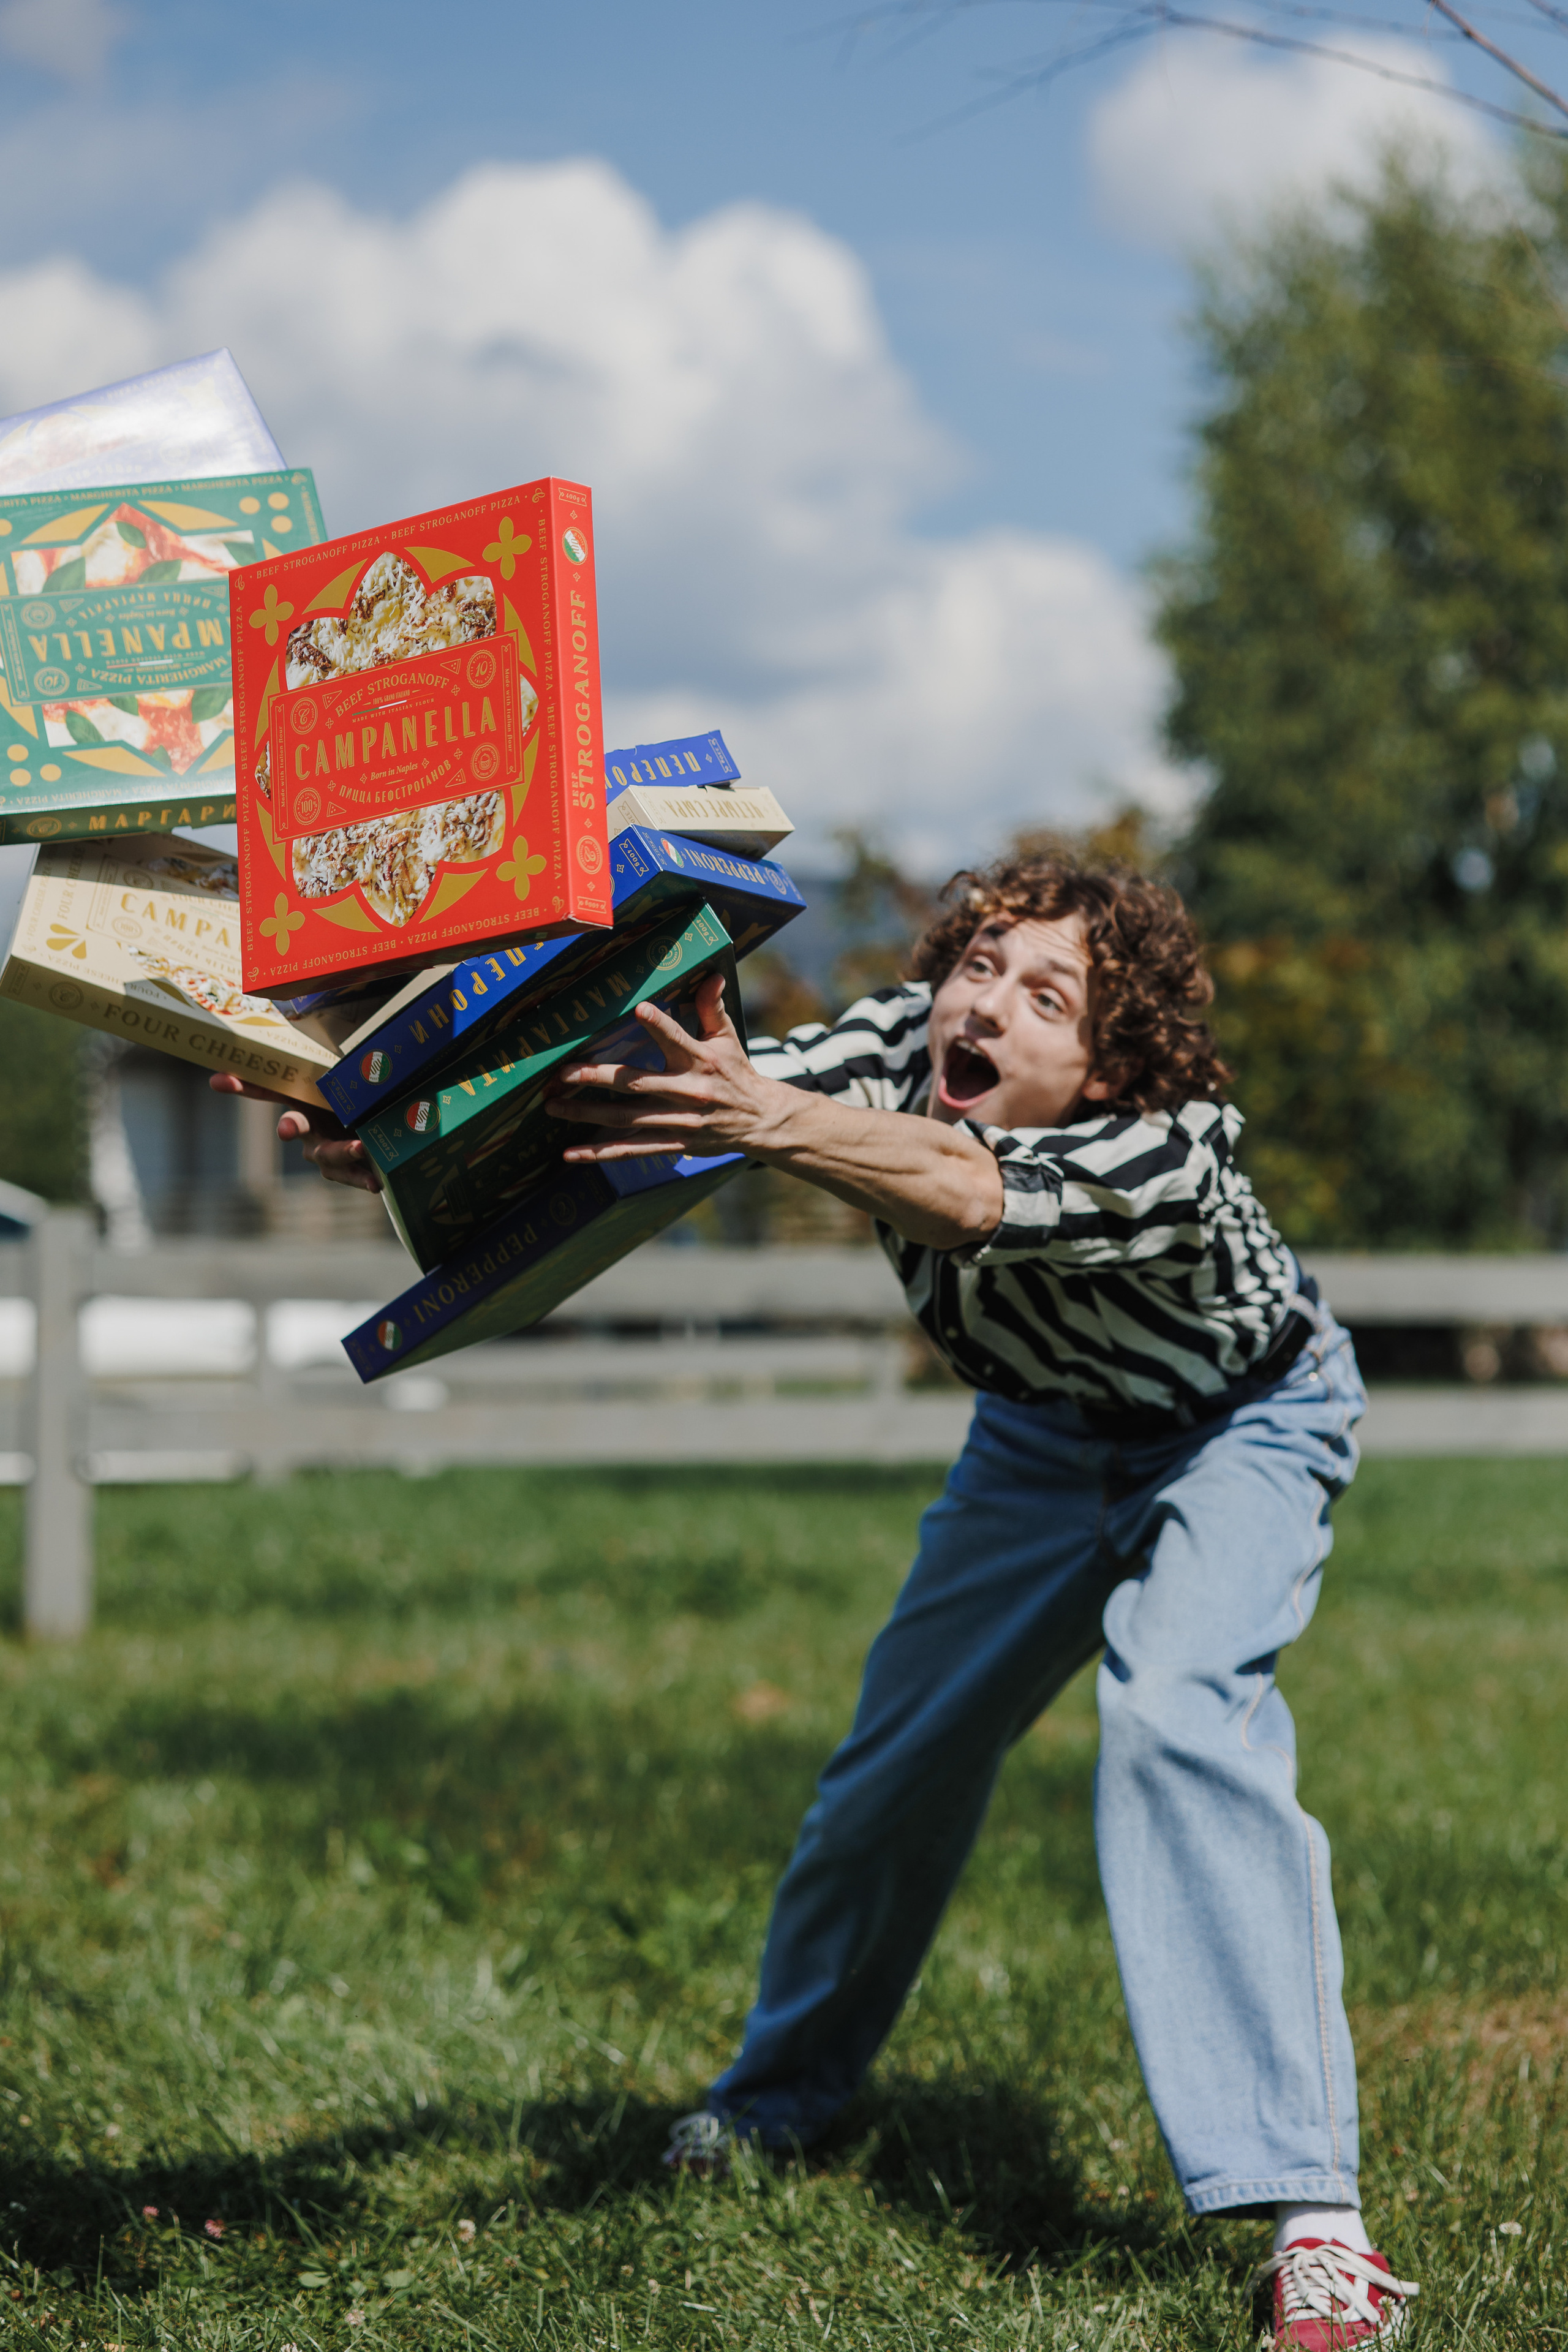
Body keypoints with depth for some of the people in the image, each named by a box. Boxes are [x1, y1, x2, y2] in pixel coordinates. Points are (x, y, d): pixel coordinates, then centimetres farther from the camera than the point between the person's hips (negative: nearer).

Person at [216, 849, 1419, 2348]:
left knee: (1178, 1708, -30)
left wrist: (769, 1125, -76)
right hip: (1046, 1427, 6)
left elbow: (961, 1192, -59)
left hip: (1242, 1424, -6)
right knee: (906, 1745, 10)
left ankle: (1313, 2218, -31)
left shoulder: (1165, 1146, -40)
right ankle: (782, 2091, 37)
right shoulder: (897, 1052, -26)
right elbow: (659, 1094, -37)